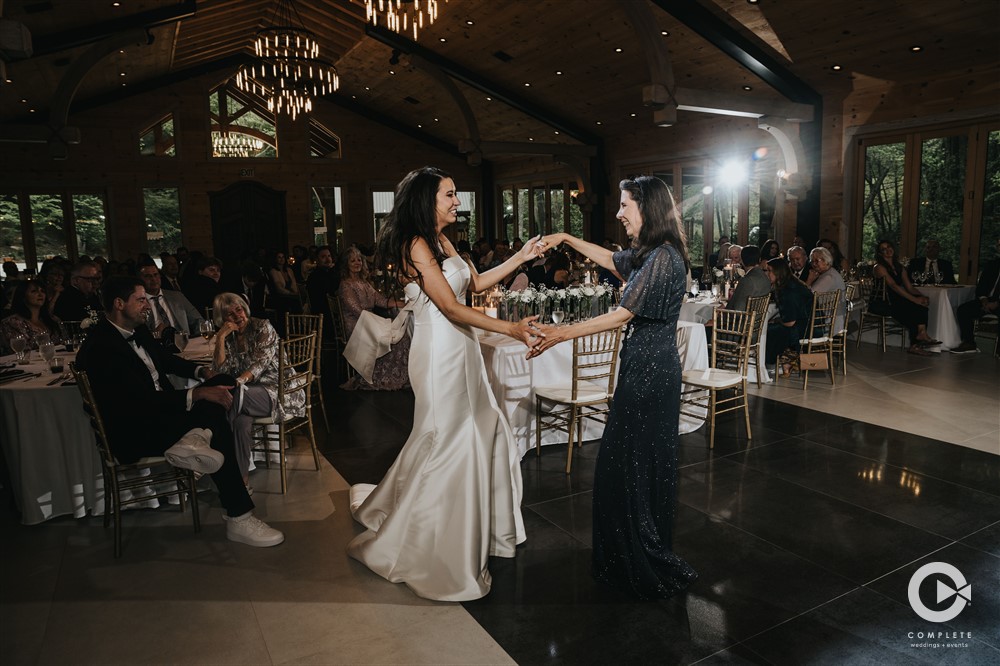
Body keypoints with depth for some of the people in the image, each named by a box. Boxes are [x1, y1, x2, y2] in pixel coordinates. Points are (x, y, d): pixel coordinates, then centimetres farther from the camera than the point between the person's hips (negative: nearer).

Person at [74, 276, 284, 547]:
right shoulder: (100, 347, -20)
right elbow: (143, 401, -27)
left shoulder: (137, 331, 7)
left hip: (159, 409, 9)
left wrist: (202, 372, 5)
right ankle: (239, 519, -23)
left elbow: (166, 359, 24)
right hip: (134, 434, -9)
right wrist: (199, 393, -28)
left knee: (225, 382, -3)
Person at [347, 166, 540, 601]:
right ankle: (430, 549, 20)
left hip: (460, 350, 9)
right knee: (447, 442, 1)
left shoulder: (441, 241, 13)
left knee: (483, 432, 15)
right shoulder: (417, 246, -16)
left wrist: (520, 258, 15)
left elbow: (476, 283, 19)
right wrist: (510, 329, -19)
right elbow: (452, 308, -21)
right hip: (439, 353, -9)